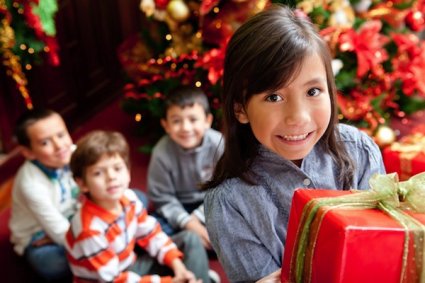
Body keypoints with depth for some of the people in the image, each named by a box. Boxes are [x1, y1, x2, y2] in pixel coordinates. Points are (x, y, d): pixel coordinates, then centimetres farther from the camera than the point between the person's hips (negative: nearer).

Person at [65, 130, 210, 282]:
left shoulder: (128, 198, -12)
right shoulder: (90, 230, -31)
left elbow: (150, 233, 2)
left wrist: (176, 263, -10)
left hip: (130, 266, 8)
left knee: (190, 240, 6)